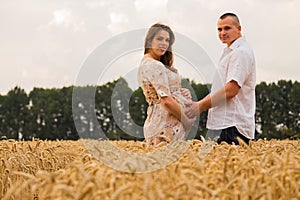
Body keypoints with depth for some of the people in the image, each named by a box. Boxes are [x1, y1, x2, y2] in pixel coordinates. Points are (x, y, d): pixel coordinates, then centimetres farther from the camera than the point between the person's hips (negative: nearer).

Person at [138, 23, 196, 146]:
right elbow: (166, 101, -19)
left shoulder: (145, 63, 17)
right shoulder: (155, 66, -14)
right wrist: (187, 120, -9)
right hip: (168, 126, -10)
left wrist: (181, 93, 4)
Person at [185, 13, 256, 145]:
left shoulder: (241, 52, -9)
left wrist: (201, 106, -12)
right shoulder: (229, 52, 24)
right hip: (219, 124, 10)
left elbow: (231, 90, -17)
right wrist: (199, 104, 13)